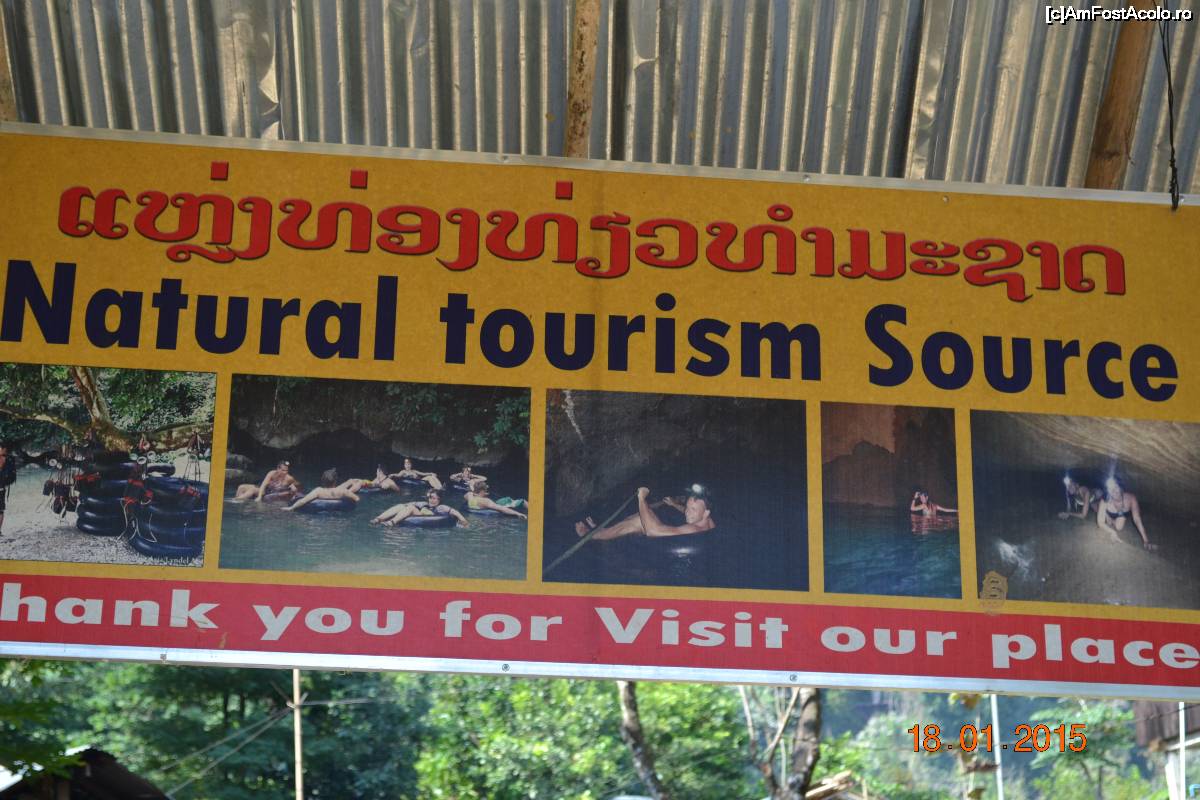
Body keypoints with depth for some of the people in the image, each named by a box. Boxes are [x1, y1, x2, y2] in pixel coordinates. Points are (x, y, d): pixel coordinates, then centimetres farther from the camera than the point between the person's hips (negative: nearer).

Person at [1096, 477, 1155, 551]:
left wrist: (1146, 541, -43)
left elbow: (1137, 519, -39)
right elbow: (1100, 522, -36)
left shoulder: (1130, 497, -40)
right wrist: (1112, 532, -55)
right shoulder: (1105, 501, -40)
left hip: (1122, 515, -1)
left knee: (1119, 527, -17)